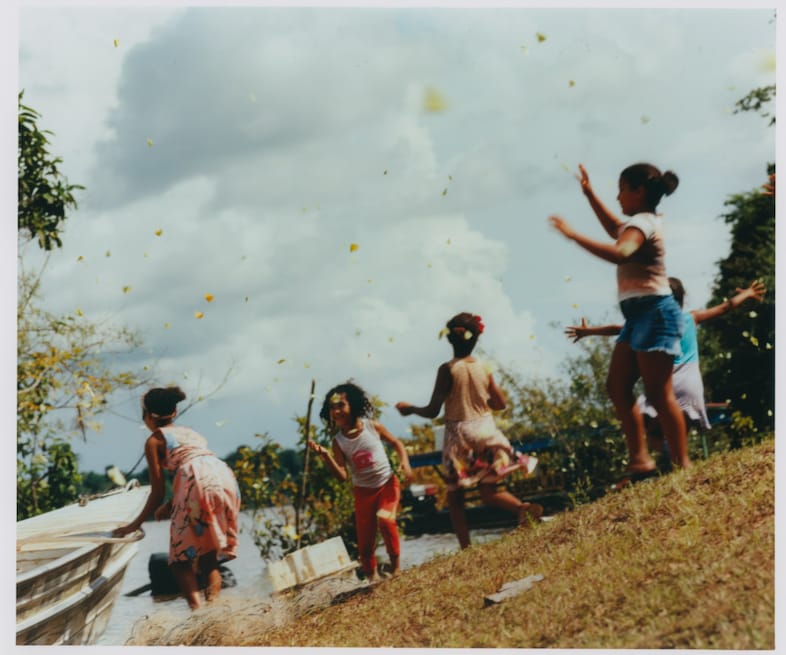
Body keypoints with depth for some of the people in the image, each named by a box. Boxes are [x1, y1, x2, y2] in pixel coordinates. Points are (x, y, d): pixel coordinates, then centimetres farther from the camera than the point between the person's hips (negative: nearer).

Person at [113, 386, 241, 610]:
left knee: (181, 559, 3)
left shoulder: (154, 440, 15)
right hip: (225, 477, 6)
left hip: (199, 481, -6)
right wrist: (171, 505, 52)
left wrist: (135, 524, 23)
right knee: (210, 555, 16)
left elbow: (157, 493, 13)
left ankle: (197, 608, -17)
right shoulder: (190, 432, 33)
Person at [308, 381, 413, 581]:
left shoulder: (373, 426, -10)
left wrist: (405, 462, -13)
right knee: (365, 542, 4)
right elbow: (342, 475, -15)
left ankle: (396, 563, -9)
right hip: (363, 491, 2)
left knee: (384, 518, -30)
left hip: (388, 484, -2)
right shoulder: (338, 441, -9)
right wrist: (325, 455, -27)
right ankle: (371, 576, 25)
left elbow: (396, 443, 5)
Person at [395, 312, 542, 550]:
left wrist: (410, 409, 7)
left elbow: (432, 411, -11)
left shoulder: (447, 369, -12)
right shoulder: (483, 368, 0)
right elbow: (500, 403, 8)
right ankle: (522, 507, -20)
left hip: (459, 435, -4)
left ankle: (466, 548, 2)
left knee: (455, 496, 9)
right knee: (488, 491, 9)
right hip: (486, 430, 4)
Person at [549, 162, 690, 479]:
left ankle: (683, 464, -9)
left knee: (659, 394, -11)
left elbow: (619, 253, -34)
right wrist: (589, 194, 35)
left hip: (654, 312, -11)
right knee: (617, 386, 7)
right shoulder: (644, 222, 19)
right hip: (639, 315, 11)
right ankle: (640, 460, 5)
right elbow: (615, 228, 41)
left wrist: (573, 234, -32)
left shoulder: (642, 222, -13)